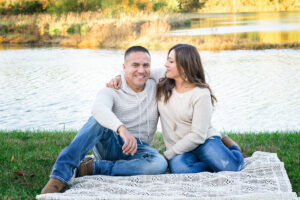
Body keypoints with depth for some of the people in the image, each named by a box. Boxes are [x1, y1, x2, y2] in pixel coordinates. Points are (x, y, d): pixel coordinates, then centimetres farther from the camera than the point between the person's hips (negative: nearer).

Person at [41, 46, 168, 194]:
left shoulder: (156, 88, 4)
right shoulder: (112, 91, -10)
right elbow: (98, 108, -32)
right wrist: (122, 129, -52)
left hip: (137, 149, 2)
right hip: (108, 145, -2)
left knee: (160, 164, -34)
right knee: (100, 119, -36)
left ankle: (93, 168, -26)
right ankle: (59, 177, -40)